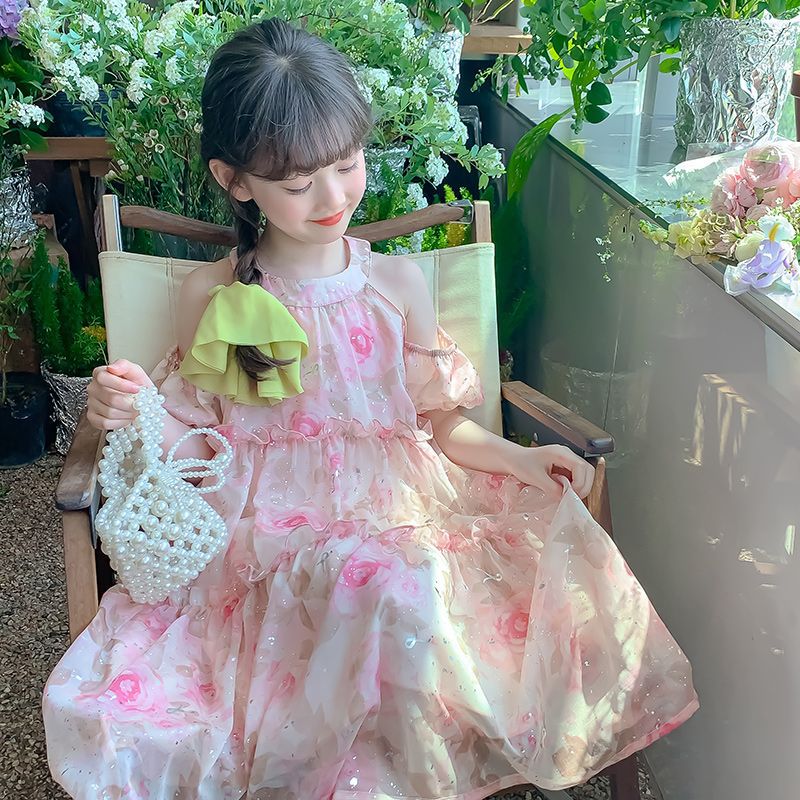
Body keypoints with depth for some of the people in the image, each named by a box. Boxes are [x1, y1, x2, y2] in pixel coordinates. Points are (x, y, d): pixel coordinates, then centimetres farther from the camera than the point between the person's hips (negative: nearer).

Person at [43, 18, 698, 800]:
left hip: (387, 515, 1)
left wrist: (521, 460, -6)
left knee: (413, 594, -32)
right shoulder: (211, 297, 3)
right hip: (260, 527, -1)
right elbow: (196, 436, 8)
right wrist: (135, 411, -12)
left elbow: (441, 423, 9)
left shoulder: (398, 283, 4)